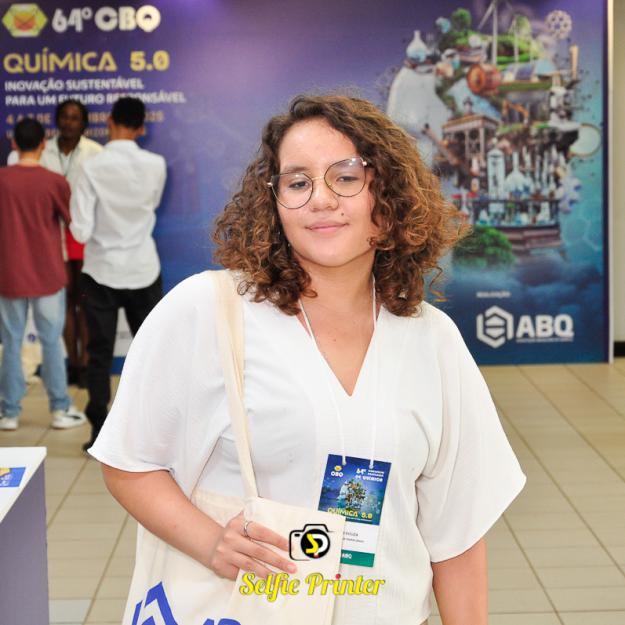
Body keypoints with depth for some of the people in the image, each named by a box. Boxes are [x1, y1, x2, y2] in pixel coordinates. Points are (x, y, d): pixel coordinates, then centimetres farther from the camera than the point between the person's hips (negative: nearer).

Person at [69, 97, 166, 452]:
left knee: (100, 353, 6)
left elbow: (81, 231, -15)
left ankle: (100, 432, 7)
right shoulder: (156, 165, -8)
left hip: (102, 271, -2)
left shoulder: (92, 167, -15)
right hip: (143, 269, 2)